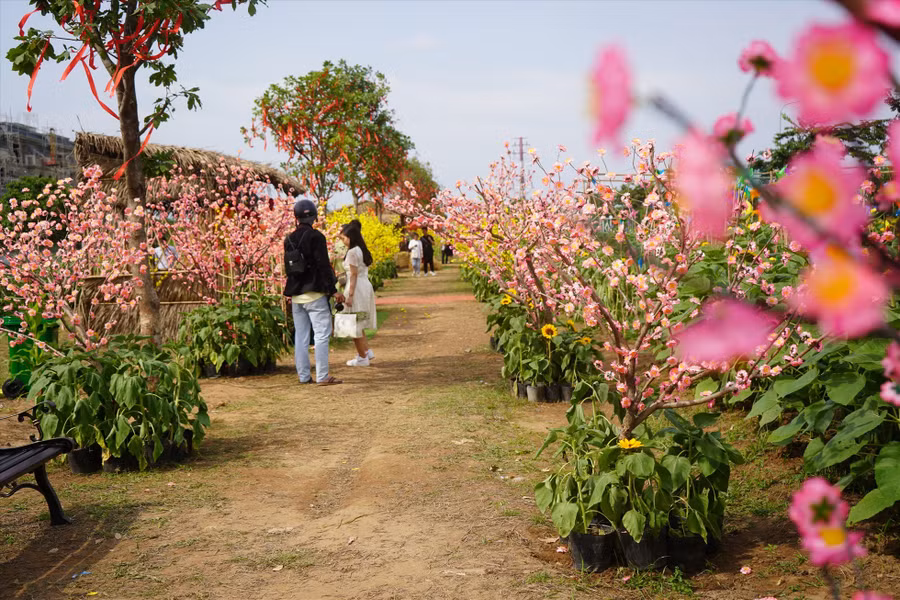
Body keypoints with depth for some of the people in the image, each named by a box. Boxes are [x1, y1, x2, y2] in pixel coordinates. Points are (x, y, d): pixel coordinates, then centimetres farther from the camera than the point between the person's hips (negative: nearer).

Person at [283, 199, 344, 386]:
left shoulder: (289, 239, 9)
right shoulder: (315, 237, -10)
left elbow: (288, 267, 16)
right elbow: (323, 265, -15)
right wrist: (333, 290, -12)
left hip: (296, 295, 6)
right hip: (314, 292, -6)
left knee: (300, 335, 10)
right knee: (322, 334, -3)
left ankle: (303, 376, 12)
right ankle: (323, 376, -6)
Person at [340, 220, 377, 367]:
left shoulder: (353, 252, -15)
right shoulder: (362, 250, 13)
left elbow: (354, 275, -18)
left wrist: (350, 295, -18)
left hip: (357, 288, -9)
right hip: (366, 285, 9)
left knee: (354, 323, 0)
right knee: (358, 323, 19)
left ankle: (362, 357, 6)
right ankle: (367, 351, 19)